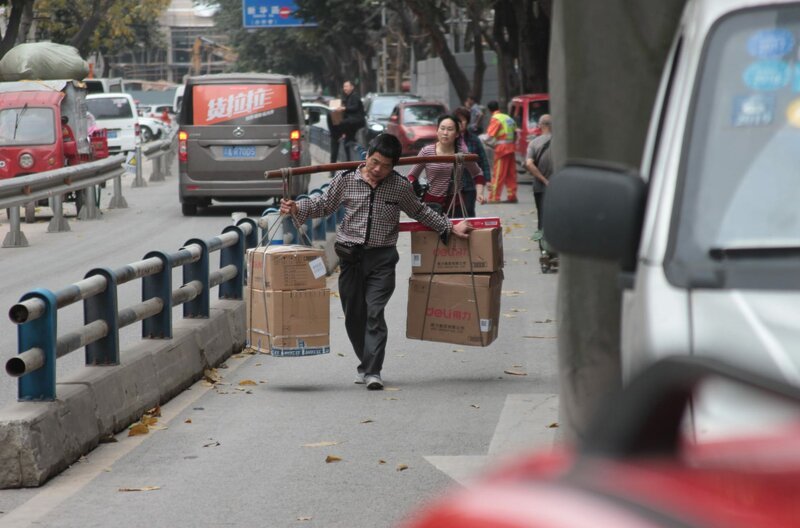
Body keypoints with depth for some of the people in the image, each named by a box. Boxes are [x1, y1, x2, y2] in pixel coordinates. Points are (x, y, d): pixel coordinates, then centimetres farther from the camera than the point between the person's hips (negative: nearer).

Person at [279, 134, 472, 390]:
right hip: (351, 255, 2)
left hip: (382, 256, -2)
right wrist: (296, 208, -5)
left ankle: (372, 371, -17)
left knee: (374, 312, -15)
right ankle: (366, 363, 26)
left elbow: (420, 212, 16)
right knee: (353, 316, 7)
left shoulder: (400, 186, 1)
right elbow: (323, 205, 12)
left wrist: (450, 228, 14)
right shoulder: (346, 179, 0)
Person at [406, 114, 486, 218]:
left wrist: (479, 193, 0)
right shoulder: (426, 152, -5)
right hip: (431, 203, -1)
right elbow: (412, 175, 8)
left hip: (455, 204, 1)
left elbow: (477, 174, 15)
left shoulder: (462, 153, -2)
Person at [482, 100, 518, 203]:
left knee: (498, 175, -7)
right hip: (510, 148, 7)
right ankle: (512, 196, 12)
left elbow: (490, 135, -16)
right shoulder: (508, 118, 15)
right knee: (511, 174, 11)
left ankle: (494, 197, -8)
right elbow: (515, 134, 18)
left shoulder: (495, 119, -9)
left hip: (501, 149, -7)